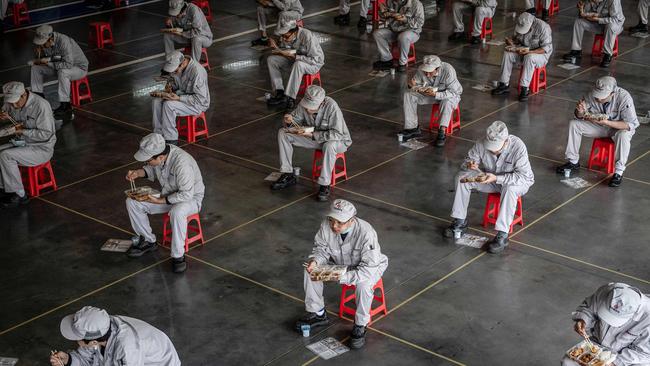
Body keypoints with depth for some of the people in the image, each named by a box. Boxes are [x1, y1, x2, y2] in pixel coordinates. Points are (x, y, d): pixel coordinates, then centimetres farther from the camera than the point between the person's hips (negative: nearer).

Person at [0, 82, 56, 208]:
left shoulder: (41, 105, -22)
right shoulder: (11, 102, 0)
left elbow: (46, 134, -21)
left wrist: (23, 131, -25)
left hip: (42, 149, -8)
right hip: (21, 143, 8)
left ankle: (19, 195, -15)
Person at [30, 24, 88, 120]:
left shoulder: (63, 41, -33)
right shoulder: (44, 42, -10)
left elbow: (68, 64, -39)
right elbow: (40, 60, 5)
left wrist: (48, 63, -30)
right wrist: (39, 54, -18)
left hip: (79, 68, -8)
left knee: (62, 72, -39)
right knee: (35, 68, 0)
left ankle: (65, 106, -32)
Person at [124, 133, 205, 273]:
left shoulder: (182, 163, -35)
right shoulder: (158, 153, -13)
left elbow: (186, 194, -31)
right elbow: (152, 169, 11)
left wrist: (160, 201, -28)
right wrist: (138, 173, -9)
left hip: (190, 197, -7)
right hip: (167, 194, 7)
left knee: (177, 212, -40)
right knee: (132, 202, -6)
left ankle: (178, 256, -22)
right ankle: (148, 241, 12)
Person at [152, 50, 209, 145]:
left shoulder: (197, 72, -30)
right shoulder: (176, 66, -6)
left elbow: (200, 99, -27)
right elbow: (171, 78, 17)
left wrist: (178, 98, -32)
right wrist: (170, 85, -7)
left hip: (198, 104, -8)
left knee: (168, 105, -28)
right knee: (156, 101, -12)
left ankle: (171, 139, -16)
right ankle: (159, 134, -5)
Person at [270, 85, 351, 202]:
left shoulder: (331, 106, -32)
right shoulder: (304, 104, -16)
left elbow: (337, 134, -36)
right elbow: (297, 120, 2)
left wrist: (312, 135, -38)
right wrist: (289, 120, -22)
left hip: (338, 141, -6)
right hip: (314, 137, 6)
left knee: (329, 146, -42)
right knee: (283, 133, -6)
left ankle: (324, 185, -26)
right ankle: (288, 175, 0)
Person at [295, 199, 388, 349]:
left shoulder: (366, 233, -37)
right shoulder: (327, 225, -23)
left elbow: (368, 269, -36)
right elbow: (321, 248, -6)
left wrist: (342, 277, -44)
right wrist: (315, 261, -29)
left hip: (370, 266, -5)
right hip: (339, 263, 5)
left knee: (363, 284, -37)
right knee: (310, 270, -13)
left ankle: (360, 326, -13)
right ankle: (318, 314, 5)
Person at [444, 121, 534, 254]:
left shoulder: (518, 147, -31)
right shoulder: (482, 144, -20)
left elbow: (524, 176, -33)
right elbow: (468, 160, -5)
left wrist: (496, 178, -41)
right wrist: (470, 164, -31)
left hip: (519, 182, -4)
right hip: (492, 179, 5)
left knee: (509, 189, -39)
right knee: (462, 178, -14)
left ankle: (502, 235, -36)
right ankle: (460, 222, -3)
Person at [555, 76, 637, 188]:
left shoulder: (624, 98, -31)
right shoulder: (592, 95, -20)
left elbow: (631, 124, -31)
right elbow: (579, 117, -7)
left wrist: (606, 122, -40)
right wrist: (581, 112, -33)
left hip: (620, 127, -4)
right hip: (600, 125, 4)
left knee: (623, 136, -38)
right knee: (574, 124, -12)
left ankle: (618, 172, -23)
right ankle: (573, 162, 0)